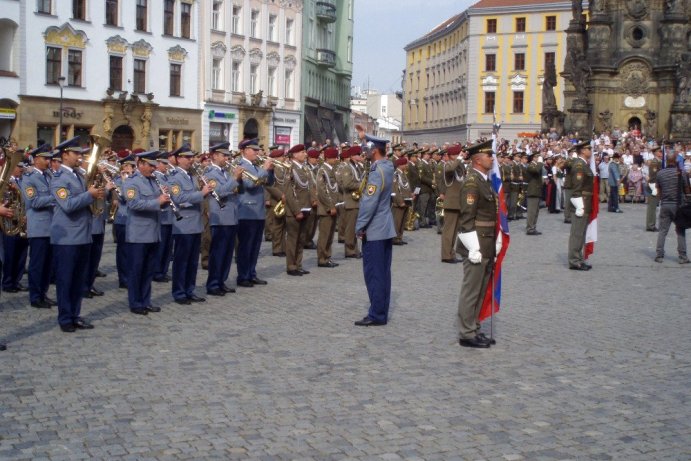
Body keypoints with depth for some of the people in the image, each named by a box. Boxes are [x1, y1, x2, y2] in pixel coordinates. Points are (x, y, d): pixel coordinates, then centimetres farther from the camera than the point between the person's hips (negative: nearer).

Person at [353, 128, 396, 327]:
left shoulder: (377, 172, -20)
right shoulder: (387, 165, 6)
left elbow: (369, 203, -22)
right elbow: (377, 147, 31)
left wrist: (360, 227, -16)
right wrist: (365, 137, 26)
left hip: (374, 230, -9)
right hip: (386, 229, 9)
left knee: (374, 274, -4)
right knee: (383, 273, 12)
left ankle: (376, 315, -1)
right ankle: (382, 312, 18)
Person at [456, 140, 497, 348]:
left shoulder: (485, 181, 15)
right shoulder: (471, 183, -16)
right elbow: (467, 219, -20)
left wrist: (493, 245, 18)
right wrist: (474, 249, -21)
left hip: (487, 246, 10)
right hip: (477, 245, -10)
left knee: (480, 290, 15)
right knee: (471, 290, -2)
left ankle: (474, 329, 24)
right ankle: (467, 334, 6)